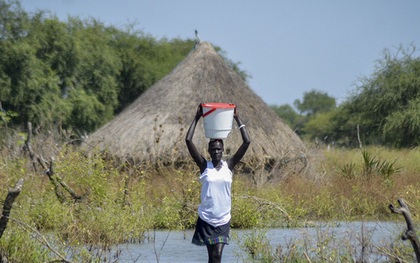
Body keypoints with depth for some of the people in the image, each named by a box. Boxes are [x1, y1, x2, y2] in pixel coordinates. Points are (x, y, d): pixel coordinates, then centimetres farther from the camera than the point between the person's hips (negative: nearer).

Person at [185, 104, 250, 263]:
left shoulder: (229, 166, 2)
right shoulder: (204, 166, 0)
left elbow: (247, 142, -3)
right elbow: (188, 140, -6)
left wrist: (237, 119, -2)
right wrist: (197, 118, -3)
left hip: (223, 219, 0)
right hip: (206, 219, 0)